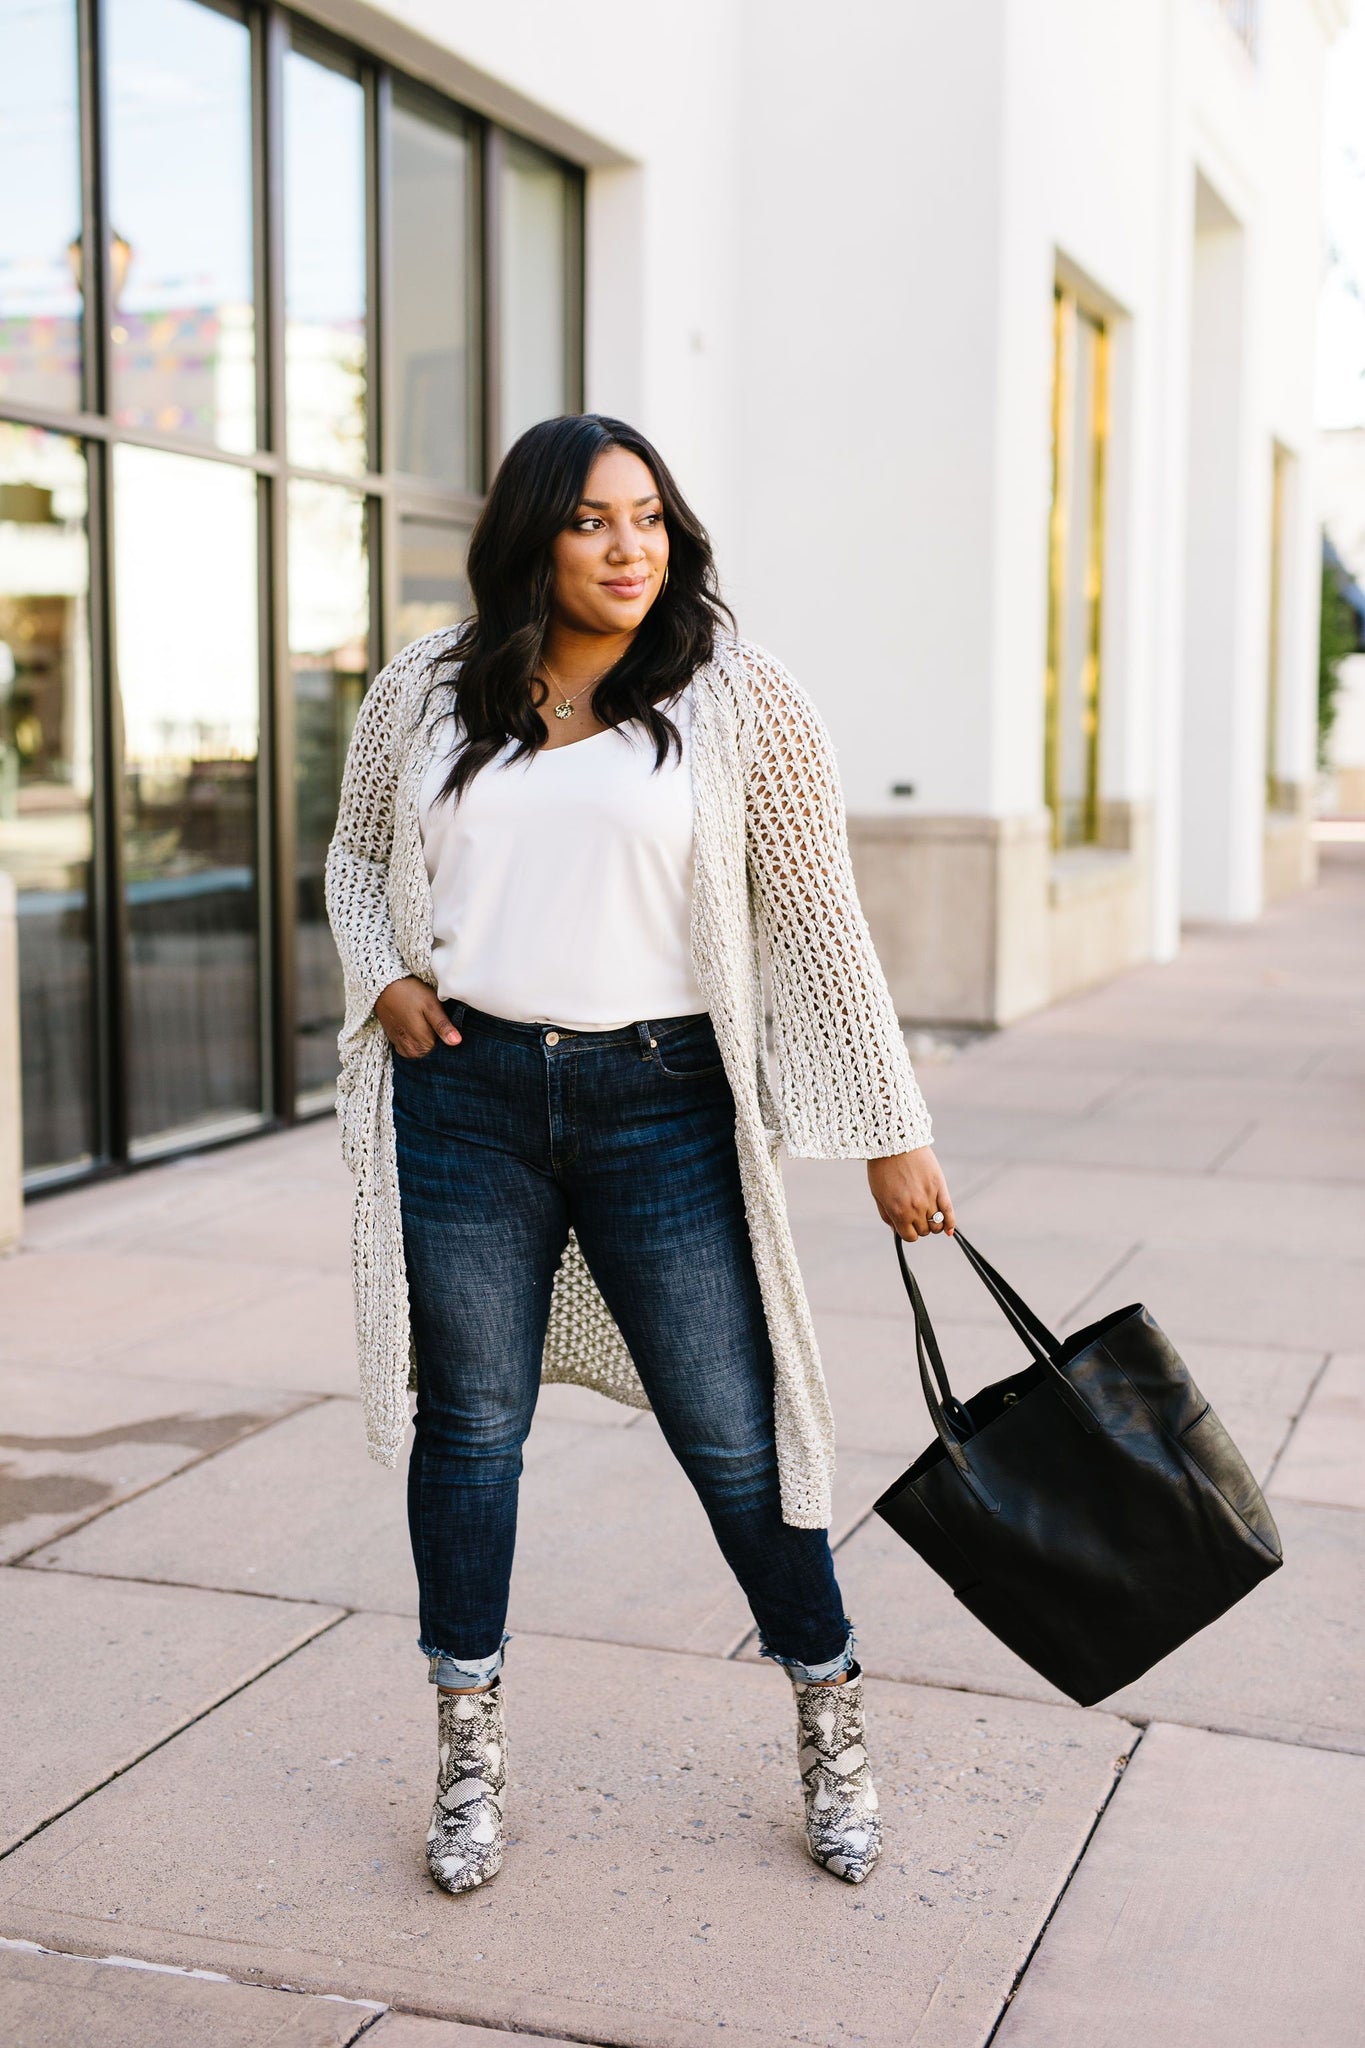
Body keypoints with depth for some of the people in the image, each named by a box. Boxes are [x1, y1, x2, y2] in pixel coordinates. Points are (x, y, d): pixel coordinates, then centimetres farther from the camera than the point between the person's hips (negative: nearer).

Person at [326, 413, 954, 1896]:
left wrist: (893, 1133, -2)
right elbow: (358, 854, 21)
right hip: (467, 1095, 2)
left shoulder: (736, 697, -2)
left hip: (659, 1103, -2)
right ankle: (469, 1757, 26)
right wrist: (386, 977, 0)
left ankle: (832, 1726, 25)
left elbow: (816, 920, -1)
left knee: (732, 1429, 2)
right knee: (468, 1427, 9)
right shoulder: (427, 690, 6)